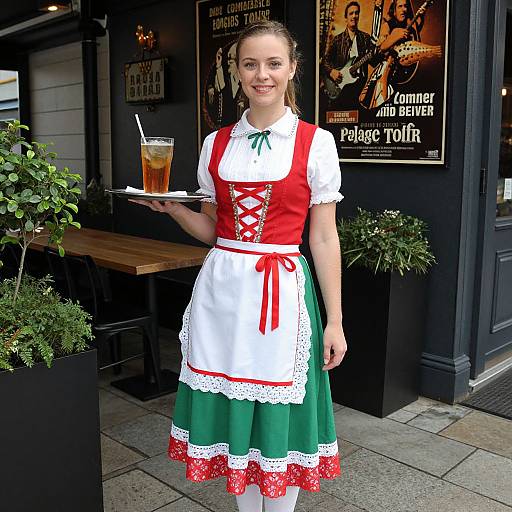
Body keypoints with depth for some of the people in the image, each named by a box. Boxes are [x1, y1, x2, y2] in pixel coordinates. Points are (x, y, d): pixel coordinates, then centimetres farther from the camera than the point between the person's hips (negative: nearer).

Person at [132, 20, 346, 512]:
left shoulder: (315, 143, -3)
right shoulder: (217, 144, 7)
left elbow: (324, 237, -2)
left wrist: (335, 321, -4)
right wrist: (170, 207, -6)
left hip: (280, 291, -3)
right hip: (222, 290, 4)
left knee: (279, 412, 7)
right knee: (231, 406, 13)